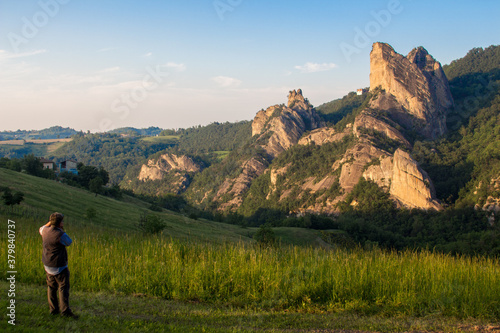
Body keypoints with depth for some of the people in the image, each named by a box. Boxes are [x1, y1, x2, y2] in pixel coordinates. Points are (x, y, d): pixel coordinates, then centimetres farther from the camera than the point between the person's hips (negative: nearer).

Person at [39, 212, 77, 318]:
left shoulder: (45, 230, -1)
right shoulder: (60, 235, -23)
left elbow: (41, 229, 25)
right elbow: (69, 242, -3)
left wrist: (50, 222, 15)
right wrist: (62, 231, 0)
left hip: (47, 265, 8)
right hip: (59, 266, -8)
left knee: (51, 287, 15)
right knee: (63, 287, -3)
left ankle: (53, 309, 23)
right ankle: (65, 310, -6)